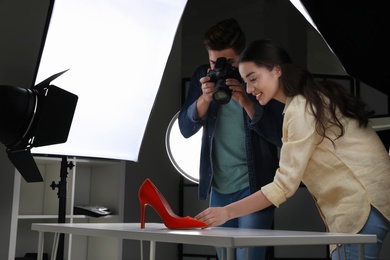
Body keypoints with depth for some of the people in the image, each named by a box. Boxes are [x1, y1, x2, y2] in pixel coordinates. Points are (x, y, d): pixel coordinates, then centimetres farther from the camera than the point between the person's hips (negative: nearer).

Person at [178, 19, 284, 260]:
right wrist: (205, 98, -20)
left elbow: (279, 136, -13)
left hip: (254, 186, -4)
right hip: (217, 187, 4)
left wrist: (246, 102, -25)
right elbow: (186, 129, -2)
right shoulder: (203, 76, 3)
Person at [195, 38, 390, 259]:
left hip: (364, 204, -10)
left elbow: (285, 185, -19)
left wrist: (227, 212, -18)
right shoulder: (314, 97, 13)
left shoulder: (300, 109, -16)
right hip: (363, 201, 10)